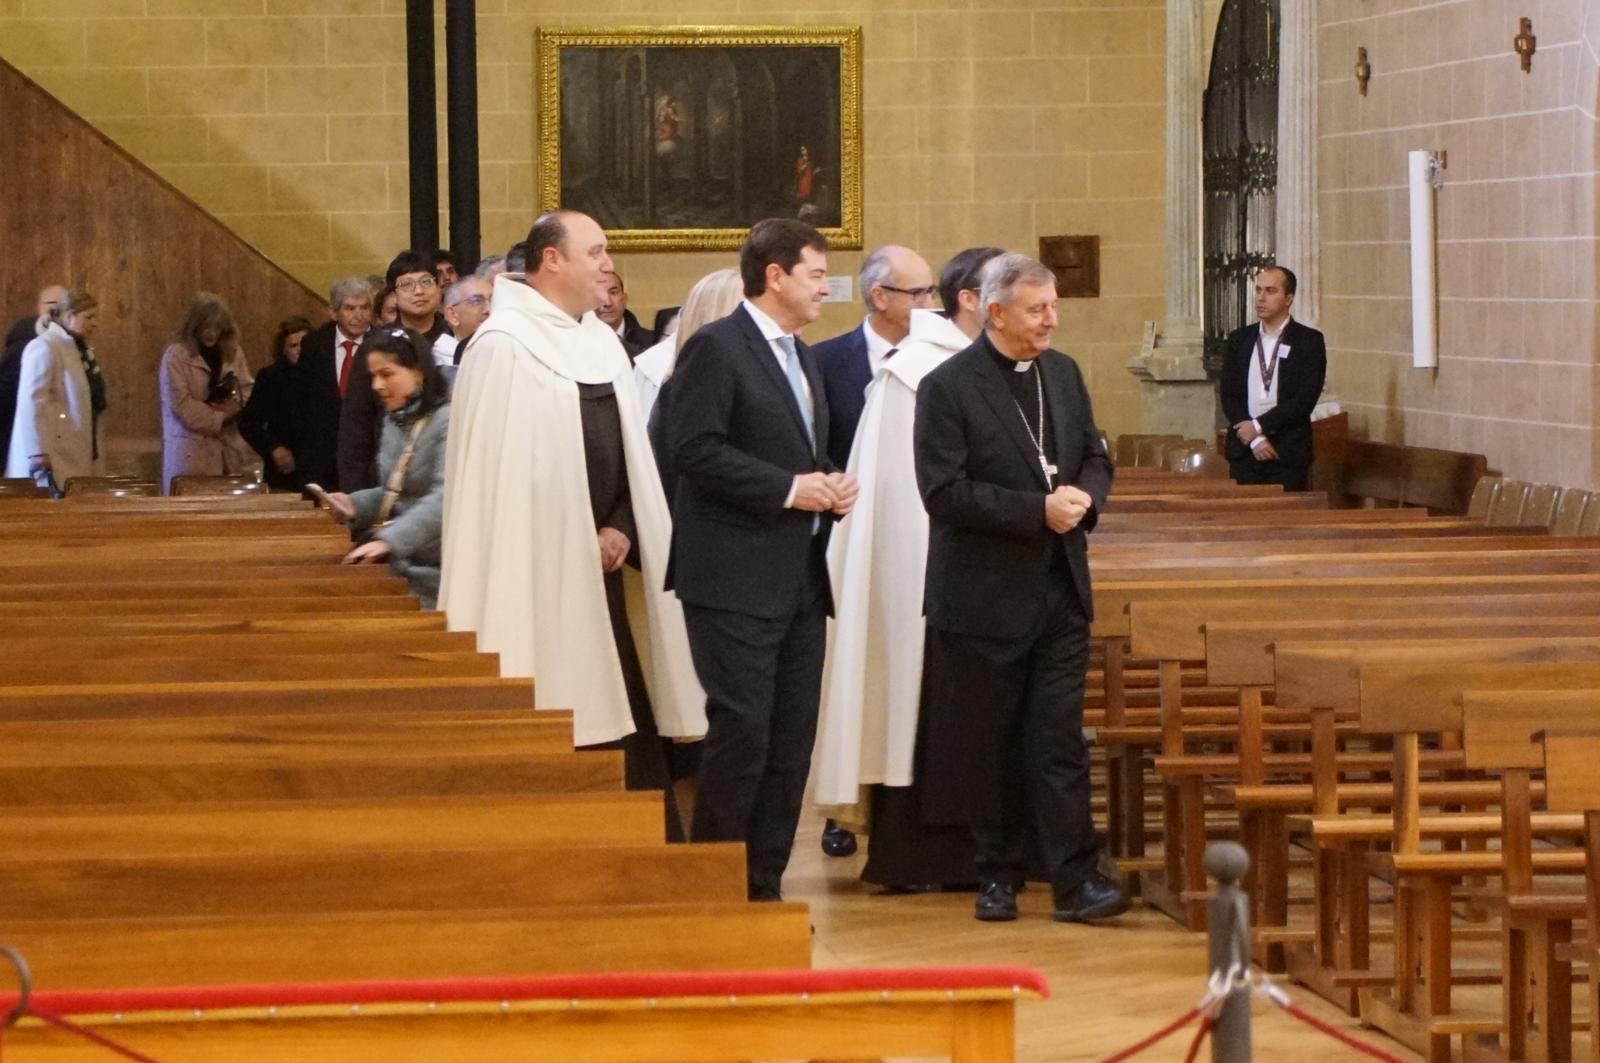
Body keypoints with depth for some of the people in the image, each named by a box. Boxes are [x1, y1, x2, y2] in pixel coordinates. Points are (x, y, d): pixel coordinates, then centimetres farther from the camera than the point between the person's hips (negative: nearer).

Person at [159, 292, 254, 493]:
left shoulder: (234, 353, 13)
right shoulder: (175, 355, -5)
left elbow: (248, 391, 13)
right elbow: (181, 404, -11)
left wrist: (236, 407, -9)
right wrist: (220, 418, -10)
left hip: (229, 447, 5)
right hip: (192, 448, -5)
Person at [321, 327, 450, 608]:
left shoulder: (447, 421, -14)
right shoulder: (395, 420, 14)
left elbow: (443, 498, -27)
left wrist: (388, 540, -35)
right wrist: (354, 504, 3)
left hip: (432, 572, -8)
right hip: (397, 564, 8)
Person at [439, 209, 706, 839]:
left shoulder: (603, 343, 13)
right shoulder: (503, 347, -10)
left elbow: (628, 455, 15)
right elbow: (493, 469, -13)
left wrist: (622, 531, -2)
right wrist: (576, 547, -12)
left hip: (599, 568, 7)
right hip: (538, 577, -7)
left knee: (624, 712, 7)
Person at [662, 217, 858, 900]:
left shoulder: (802, 358, 21)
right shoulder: (715, 348, -7)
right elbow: (695, 448, -17)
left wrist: (831, 488, 7)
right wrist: (789, 489, -18)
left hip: (800, 580, 9)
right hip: (736, 579, -9)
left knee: (792, 739, 7)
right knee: (742, 730, -10)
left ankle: (762, 887, 13)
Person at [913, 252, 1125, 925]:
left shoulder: (1064, 374, 10)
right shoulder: (947, 388, -10)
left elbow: (1094, 457, 18)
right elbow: (944, 490, -16)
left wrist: (1084, 498, -5)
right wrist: (1038, 510, -19)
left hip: (1060, 591, 4)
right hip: (985, 597, -4)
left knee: (1060, 739, -1)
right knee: (990, 743, 6)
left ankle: (1075, 880, -3)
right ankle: (998, 875, 18)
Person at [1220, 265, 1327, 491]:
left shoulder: (1309, 341, -1)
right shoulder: (1239, 339, 10)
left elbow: (1305, 398, -9)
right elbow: (1228, 396, 5)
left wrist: (1259, 426, -12)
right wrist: (1255, 439, -9)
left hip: (1289, 453, -3)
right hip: (1244, 451, 3)